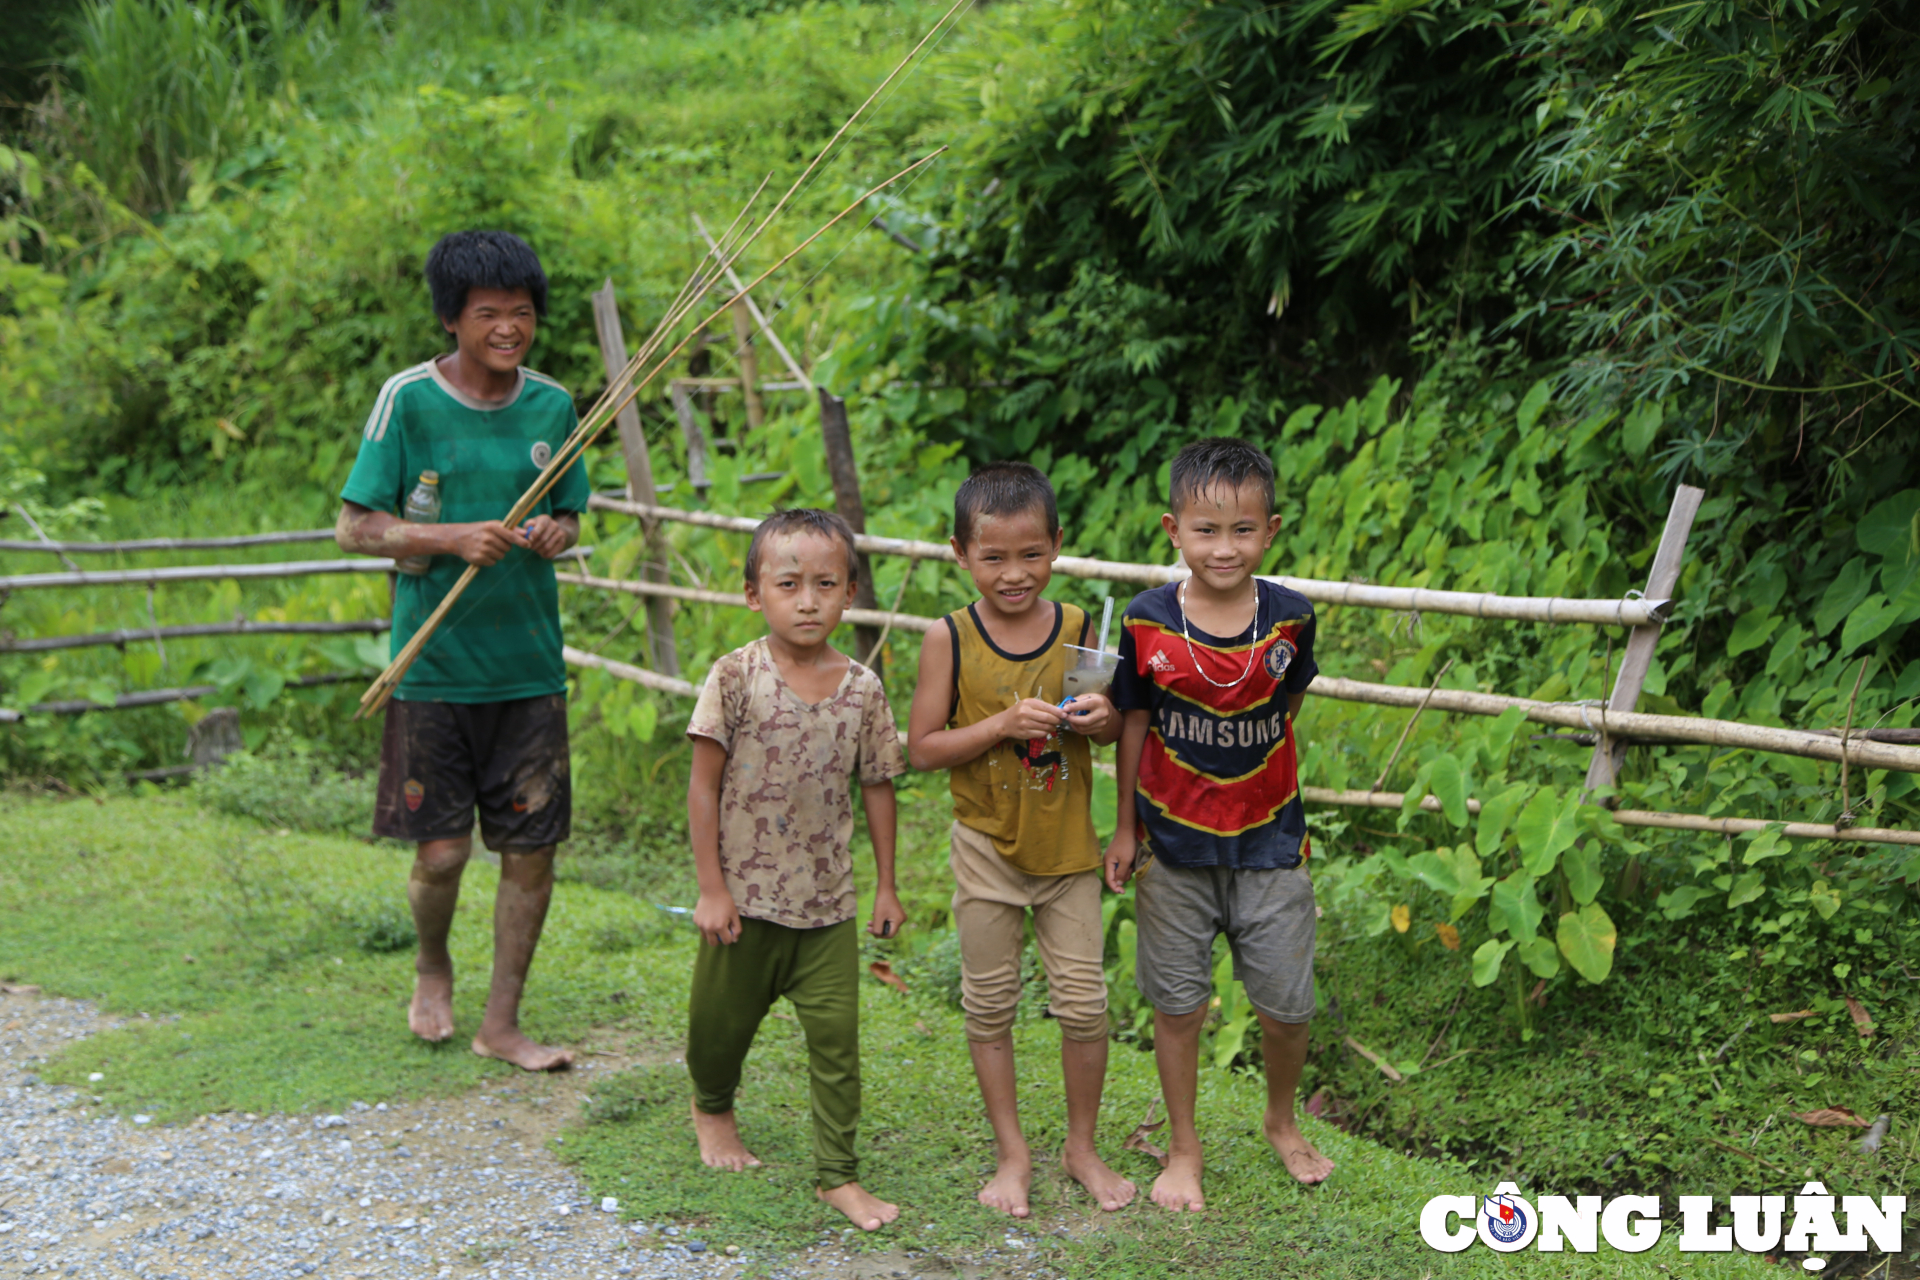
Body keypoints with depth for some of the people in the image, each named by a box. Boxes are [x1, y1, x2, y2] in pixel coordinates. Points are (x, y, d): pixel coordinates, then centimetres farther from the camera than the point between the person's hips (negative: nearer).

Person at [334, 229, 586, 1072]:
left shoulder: (553, 406, 5)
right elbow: (354, 527, -5)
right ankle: (432, 967, 34)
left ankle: (501, 1024, 20)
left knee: (532, 849, 4)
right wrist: (453, 538, -20)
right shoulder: (408, 399, -6)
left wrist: (557, 533, -7)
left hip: (529, 665, 3)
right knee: (441, 852, 0)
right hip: (434, 663, -3)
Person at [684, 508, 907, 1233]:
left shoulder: (862, 689, -4)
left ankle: (837, 1174, 13)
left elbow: (877, 788, 6)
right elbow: (703, 786, -8)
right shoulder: (736, 677, -11)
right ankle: (712, 1106, 47)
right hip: (745, 899, -1)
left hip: (828, 905, 1)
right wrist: (711, 889, -9)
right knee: (723, 1021, 16)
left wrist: (886, 887, 9)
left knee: (836, 1036, 1)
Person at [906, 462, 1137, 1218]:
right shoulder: (951, 640, -9)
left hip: (1068, 850, 1)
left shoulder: (1075, 629, -3)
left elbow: (1113, 728, 9)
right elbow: (922, 749, -11)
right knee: (990, 1005, 9)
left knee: (1084, 1002, 5)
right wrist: (1004, 724, -23)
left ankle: (1082, 1147, 24)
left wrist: (1099, 719, -14)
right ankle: (1012, 1153, 25)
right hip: (987, 850, -1)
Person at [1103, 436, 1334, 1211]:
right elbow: (1133, 724, 0)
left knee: (1287, 1003, 6)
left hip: (1268, 842, 1)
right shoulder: (1146, 623, -11)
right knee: (1177, 1003, 10)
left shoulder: (1289, 618, -8)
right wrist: (1126, 827, 4)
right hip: (1173, 844, 0)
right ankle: (1183, 1148, 29)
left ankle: (1282, 1122, 35)